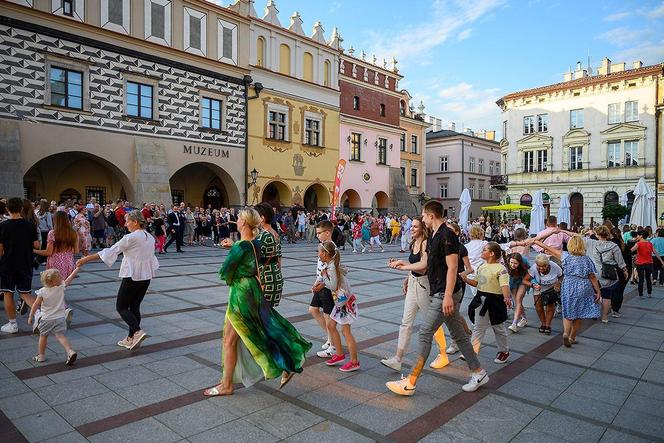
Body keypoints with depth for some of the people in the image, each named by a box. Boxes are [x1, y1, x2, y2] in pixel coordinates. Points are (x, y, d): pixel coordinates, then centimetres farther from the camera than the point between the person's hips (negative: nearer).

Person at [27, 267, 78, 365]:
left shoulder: (42, 292, -12)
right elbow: (70, 277, -1)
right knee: (60, 336, 3)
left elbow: (35, 305, -7)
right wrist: (77, 268, 11)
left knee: (43, 336, 18)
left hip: (46, 319, -1)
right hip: (60, 318, 1)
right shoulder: (61, 287, -12)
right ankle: (70, 351, -15)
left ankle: (41, 356, 30)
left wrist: (30, 316, 5)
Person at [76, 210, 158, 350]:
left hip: (132, 277, -8)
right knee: (134, 307, 15)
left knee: (121, 307, 5)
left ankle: (137, 331, -11)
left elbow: (111, 251, -14)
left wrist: (86, 259, -8)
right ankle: (131, 338, 21)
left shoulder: (131, 238, -16)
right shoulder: (150, 238, 7)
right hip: (146, 277, 8)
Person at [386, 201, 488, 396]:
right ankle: (478, 373, 28)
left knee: (425, 332, -6)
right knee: (458, 334, 16)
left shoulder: (447, 236, -17)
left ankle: (410, 383, 1)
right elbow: (426, 264, 20)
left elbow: (452, 268, -21)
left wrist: (448, 296, -23)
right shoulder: (433, 236, 13)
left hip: (445, 294, -10)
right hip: (440, 293, 10)